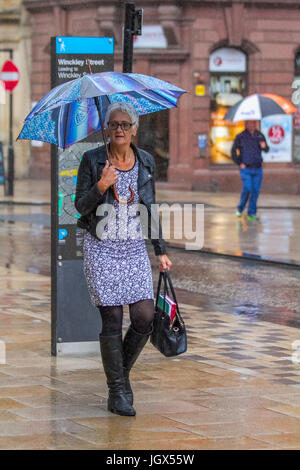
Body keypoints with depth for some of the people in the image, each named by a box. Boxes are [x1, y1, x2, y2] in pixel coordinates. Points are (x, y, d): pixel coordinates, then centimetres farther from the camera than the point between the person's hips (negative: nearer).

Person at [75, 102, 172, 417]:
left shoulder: (145, 161, 7)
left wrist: (160, 250, 13)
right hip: (101, 249, -3)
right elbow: (80, 205, -2)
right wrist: (101, 186, -19)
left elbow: (151, 209, 14)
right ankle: (117, 392, 5)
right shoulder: (92, 160, -2)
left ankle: (122, 371, 21)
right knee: (112, 320, -5)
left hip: (134, 249, 3)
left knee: (145, 317, -5)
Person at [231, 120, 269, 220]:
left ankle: (251, 214, 8)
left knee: (256, 191, 0)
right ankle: (240, 209, 11)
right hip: (246, 169, -3)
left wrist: (264, 146, -12)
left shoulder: (260, 135, 8)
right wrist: (239, 163, -5)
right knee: (247, 189, -13)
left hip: (257, 169, 3)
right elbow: (233, 152, 2)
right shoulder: (240, 137, -1)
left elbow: (267, 150, 11)